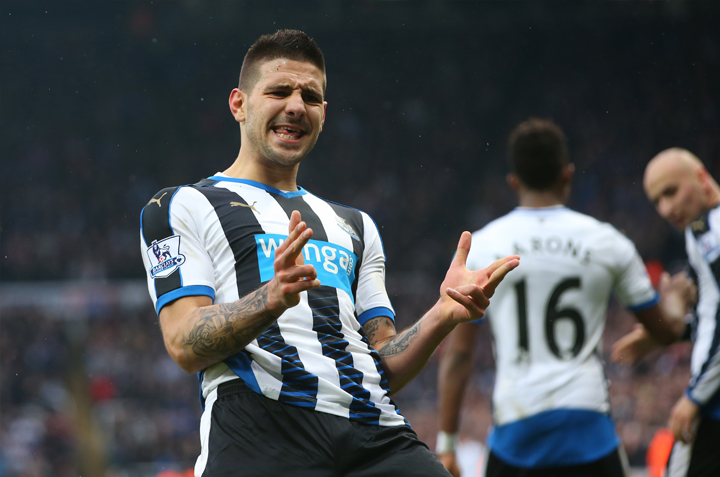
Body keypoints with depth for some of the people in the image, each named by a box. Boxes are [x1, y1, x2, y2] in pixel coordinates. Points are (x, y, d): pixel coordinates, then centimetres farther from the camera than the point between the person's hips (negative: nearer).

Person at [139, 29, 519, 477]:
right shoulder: (184, 207, 12)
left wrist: (443, 315, 2)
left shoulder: (355, 226, 29)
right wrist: (270, 300, -19)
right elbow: (185, 347, -2)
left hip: (376, 438, 3)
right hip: (261, 435, -3)